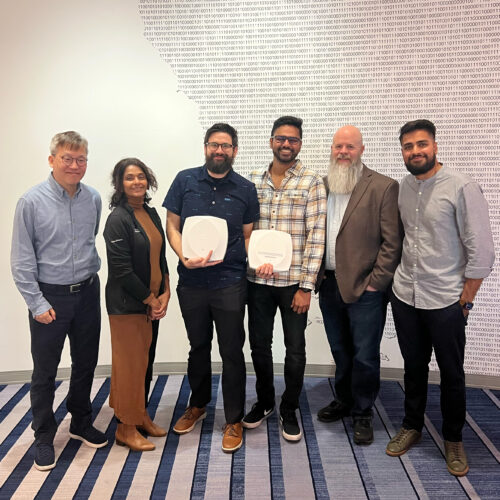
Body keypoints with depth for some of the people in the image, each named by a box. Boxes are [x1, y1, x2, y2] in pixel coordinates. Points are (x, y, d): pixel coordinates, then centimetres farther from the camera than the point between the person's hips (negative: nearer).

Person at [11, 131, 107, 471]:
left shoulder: (93, 199, -2)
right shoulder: (32, 202, -12)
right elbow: (21, 260, -10)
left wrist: (90, 269, 10)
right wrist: (37, 303, -11)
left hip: (87, 293, 4)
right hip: (50, 296, -3)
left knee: (86, 364, 16)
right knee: (45, 371, 9)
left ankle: (81, 424, 37)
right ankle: (44, 437, 28)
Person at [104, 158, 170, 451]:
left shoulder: (151, 214, 9)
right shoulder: (118, 219, -14)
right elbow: (122, 270, -18)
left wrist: (165, 293, 1)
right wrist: (150, 299, -11)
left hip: (153, 301, 7)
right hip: (127, 304, -7)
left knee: (146, 359, 16)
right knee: (130, 362, 2)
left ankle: (142, 415, 32)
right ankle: (126, 427, 19)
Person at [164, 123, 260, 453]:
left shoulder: (245, 189, 2)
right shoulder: (185, 181, 1)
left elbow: (249, 235, 7)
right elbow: (172, 225, 2)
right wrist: (184, 257, -15)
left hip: (230, 282, -1)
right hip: (192, 281, 1)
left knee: (232, 352, 6)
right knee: (198, 346, 18)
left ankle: (234, 420, 23)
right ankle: (198, 405, 40)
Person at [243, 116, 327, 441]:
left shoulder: (312, 183, -4)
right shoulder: (253, 180, 7)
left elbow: (316, 236, -8)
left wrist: (307, 286, -12)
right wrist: (252, 261, -7)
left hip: (293, 281, -3)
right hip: (258, 280, 3)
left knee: (295, 349, 8)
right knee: (259, 344, 14)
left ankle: (289, 411, 28)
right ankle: (264, 402, 36)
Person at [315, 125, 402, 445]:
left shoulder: (384, 187, -6)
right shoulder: (322, 186, 9)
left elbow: (393, 241, -9)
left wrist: (376, 282, -12)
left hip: (365, 287, -4)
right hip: (330, 284, 5)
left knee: (365, 356, 6)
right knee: (340, 352, 18)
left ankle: (362, 414, 25)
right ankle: (344, 401, 37)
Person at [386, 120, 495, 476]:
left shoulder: (462, 187, -12)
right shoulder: (402, 187, 3)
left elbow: (482, 251, -12)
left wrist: (465, 300, -9)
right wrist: (400, 277, 6)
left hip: (446, 300, -4)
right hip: (405, 296, 4)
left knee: (452, 373, 11)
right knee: (414, 366, 17)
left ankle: (453, 440, 30)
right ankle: (412, 426, 35)